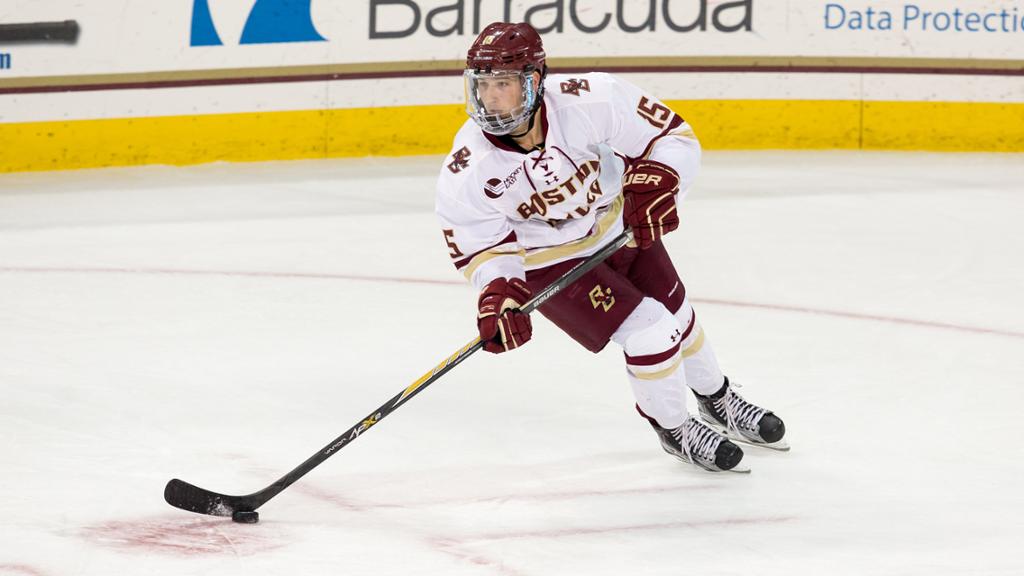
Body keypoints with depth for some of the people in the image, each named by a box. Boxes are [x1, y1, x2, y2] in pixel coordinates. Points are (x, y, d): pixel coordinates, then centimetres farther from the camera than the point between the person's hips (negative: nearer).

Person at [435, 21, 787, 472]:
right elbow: (482, 247, -15)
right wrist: (498, 295, -33)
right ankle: (673, 429, 15)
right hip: (549, 262, -2)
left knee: (676, 317, 19)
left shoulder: (589, 101, -33)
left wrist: (654, 183, -37)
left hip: (619, 226, 3)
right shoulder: (466, 172, -29)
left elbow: (672, 137, -21)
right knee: (648, 331, -13)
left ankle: (718, 401, 50)